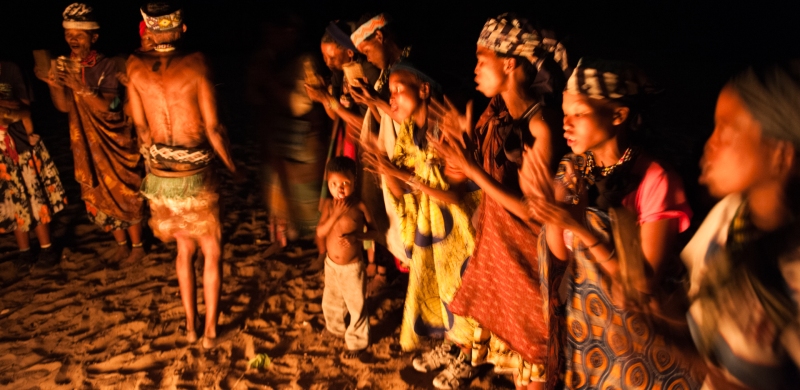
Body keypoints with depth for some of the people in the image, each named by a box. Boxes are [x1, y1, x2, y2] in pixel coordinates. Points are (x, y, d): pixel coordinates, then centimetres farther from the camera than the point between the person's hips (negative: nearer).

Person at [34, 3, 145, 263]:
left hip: (114, 143, -5)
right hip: (86, 145, 5)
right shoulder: (64, 66, 0)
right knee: (98, 198, 13)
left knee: (126, 195, 4)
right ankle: (122, 245, 30)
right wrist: (53, 84, -27)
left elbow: (106, 105, -21)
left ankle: (137, 246, 22)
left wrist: (81, 87, -37)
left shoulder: (106, 66, -13)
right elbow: (64, 106, -8)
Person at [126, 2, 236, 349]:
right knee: (211, 252, 14)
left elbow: (141, 127, 3)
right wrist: (230, 164, 3)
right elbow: (213, 128, -13)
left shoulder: (135, 67, -5)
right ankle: (210, 330, 18)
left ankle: (190, 325, 31)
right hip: (196, 176, -4)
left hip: (160, 176, 4)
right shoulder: (195, 65, -16)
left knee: (184, 248, 23)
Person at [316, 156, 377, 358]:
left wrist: (355, 236, -28)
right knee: (330, 302, 24)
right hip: (331, 264, 4)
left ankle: (357, 342, 33)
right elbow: (320, 233, -18)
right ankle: (336, 329, 52)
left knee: (356, 306, 11)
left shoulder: (359, 206, -19)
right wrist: (335, 215, -31)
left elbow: (373, 230, -9)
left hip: (352, 266, -4)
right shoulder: (328, 204, -11)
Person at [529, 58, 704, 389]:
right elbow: (560, 252, -5)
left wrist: (581, 227, -32)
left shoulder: (654, 180, -24)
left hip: (642, 332, -5)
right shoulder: (572, 169, -6)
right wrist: (544, 200, -22)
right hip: (584, 319, 5)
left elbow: (646, 281, -22)